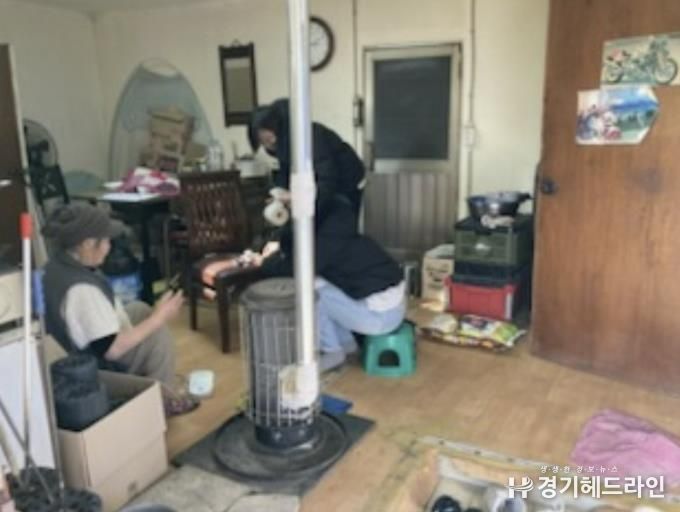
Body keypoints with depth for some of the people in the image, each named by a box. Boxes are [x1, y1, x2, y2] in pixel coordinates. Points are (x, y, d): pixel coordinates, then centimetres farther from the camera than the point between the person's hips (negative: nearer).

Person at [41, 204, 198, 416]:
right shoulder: (82, 289, -35)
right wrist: (158, 318, -24)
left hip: (73, 350, 10)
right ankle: (162, 400, 12)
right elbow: (111, 349, -32)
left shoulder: (58, 262, -6)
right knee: (159, 335, -8)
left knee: (140, 309, 16)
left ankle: (147, 376, 29)